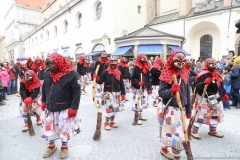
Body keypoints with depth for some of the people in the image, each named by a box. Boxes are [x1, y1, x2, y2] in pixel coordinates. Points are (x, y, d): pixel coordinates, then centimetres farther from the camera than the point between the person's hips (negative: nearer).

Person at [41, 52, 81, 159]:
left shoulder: (71, 74, -18)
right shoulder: (48, 74, 0)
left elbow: (76, 92, -16)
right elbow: (44, 88, 15)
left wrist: (74, 108, -17)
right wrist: (43, 102, 15)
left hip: (64, 109, -5)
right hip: (50, 109, 5)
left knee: (64, 129, 10)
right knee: (49, 128, 16)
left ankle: (64, 147, 34)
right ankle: (51, 146, 41)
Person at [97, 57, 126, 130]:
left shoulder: (119, 73, 5)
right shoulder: (105, 72, -8)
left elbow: (122, 84, 6)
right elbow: (100, 81, -9)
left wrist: (123, 94, 3)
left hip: (117, 93, 5)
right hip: (108, 92, -5)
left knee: (116, 108, 11)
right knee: (110, 107, -12)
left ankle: (112, 122, 30)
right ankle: (106, 123, 8)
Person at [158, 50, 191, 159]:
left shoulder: (185, 74, 6)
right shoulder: (166, 75, -12)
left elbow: (187, 93, 11)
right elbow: (161, 92, -13)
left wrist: (188, 110, 13)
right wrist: (171, 91, -32)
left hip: (181, 108, 6)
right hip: (170, 108, -6)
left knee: (180, 131, 13)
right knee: (170, 129, 5)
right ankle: (164, 148, 32)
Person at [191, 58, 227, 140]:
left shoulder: (217, 74, 9)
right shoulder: (203, 74, -19)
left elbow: (220, 85, 20)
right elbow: (197, 86, -25)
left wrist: (224, 94, 22)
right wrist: (204, 83, -41)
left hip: (215, 98, 9)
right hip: (204, 99, -9)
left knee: (215, 115, 19)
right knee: (201, 115, -5)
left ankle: (213, 131, 37)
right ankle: (194, 131, 10)